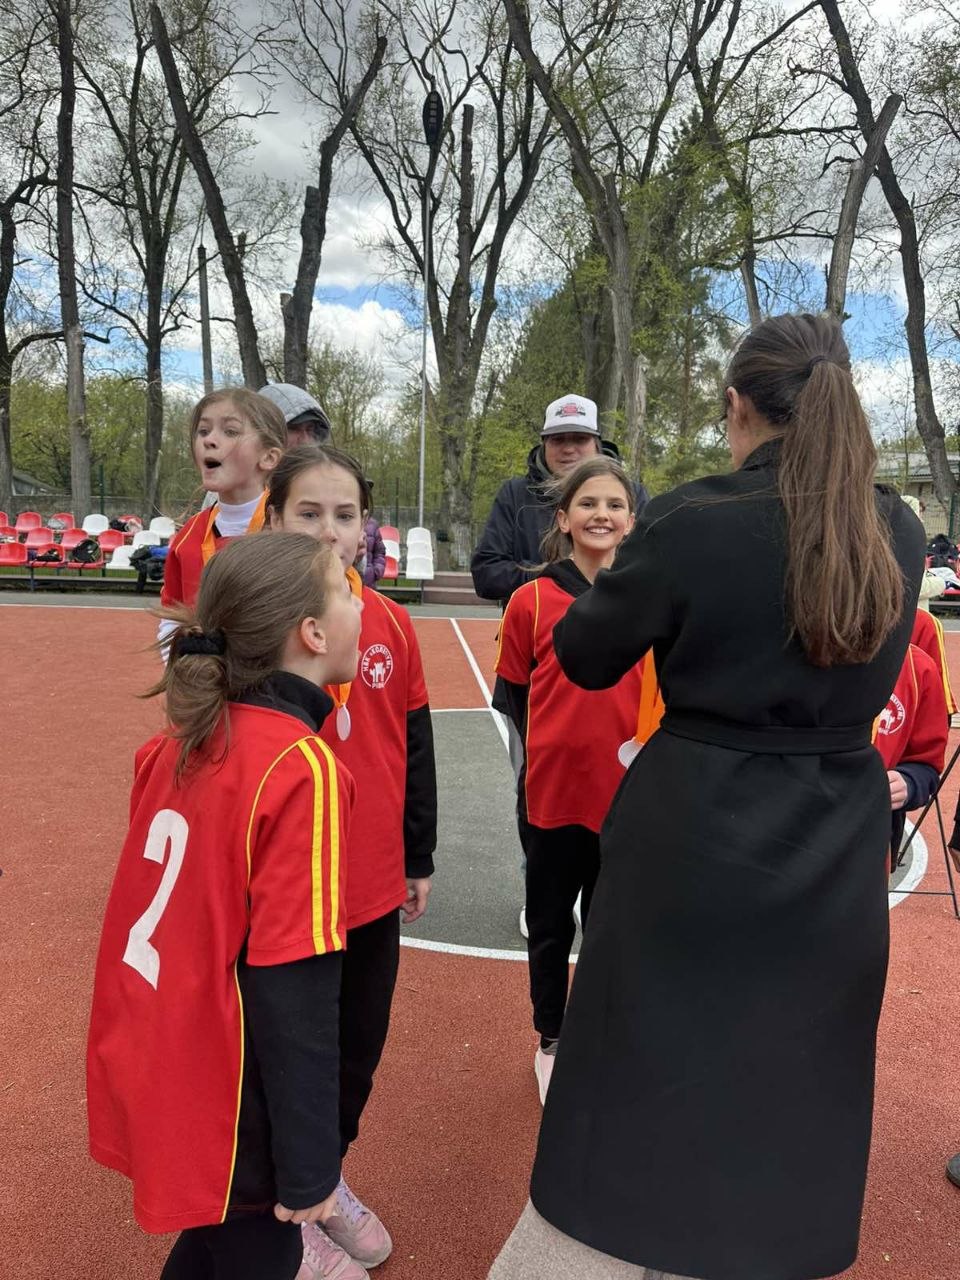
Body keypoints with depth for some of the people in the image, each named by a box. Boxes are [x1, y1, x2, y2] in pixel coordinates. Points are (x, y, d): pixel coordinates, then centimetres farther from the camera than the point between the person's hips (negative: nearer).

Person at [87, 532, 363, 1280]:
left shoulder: (181, 740, -2)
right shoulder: (302, 769, -24)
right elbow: (295, 991, -23)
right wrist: (310, 1162, -14)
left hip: (147, 1067, 7)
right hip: (223, 1099, -6)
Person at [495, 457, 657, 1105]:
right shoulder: (532, 600, -8)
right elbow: (515, 695, 1)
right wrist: (554, 745, 1)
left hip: (627, 790, 1)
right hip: (553, 789, -1)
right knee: (551, 923, 16)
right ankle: (552, 1042, 37)